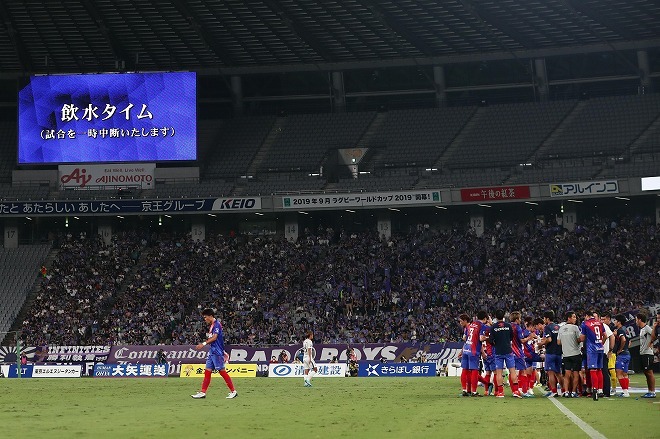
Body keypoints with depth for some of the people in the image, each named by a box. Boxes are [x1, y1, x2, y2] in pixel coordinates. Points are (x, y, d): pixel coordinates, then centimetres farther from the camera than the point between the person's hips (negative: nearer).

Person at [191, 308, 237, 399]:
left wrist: (204, 343, -27)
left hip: (217, 351, -10)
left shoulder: (217, 324, -12)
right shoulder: (211, 325, 17)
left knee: (222, 371, -8)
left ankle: (233, 391, -2)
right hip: (212, 351, 10)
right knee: (207, 371, 6)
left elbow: (214, 337, -22)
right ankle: (203, 392, 7)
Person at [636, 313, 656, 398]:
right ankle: (649, 391, 16)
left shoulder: (647, 328, -13)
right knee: (646, 373, 12)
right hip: (642, 353, 10)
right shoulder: (641, 329, 16)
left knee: (649, 372, -7)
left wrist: (651, 342, -18)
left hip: (647, 353, -10)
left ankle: (652, 392, -5)